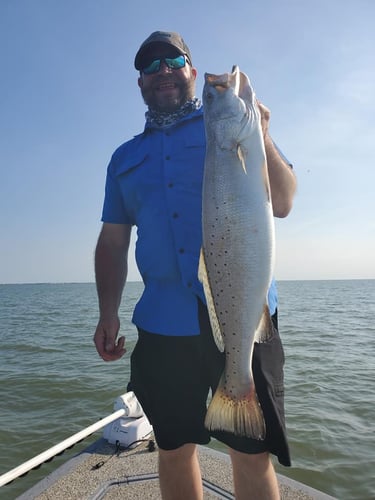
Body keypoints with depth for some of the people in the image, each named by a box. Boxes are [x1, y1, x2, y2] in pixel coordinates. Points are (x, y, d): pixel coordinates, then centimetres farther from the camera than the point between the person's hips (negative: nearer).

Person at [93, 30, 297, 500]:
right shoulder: (125, 157, 17)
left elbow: (282, 204, 0)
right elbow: (112, 241, 14)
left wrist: (259, 136, -15)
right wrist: (108, 314, 5)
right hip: (162, 324, 3)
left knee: (253, 455, 5)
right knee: (174, 450, 16)